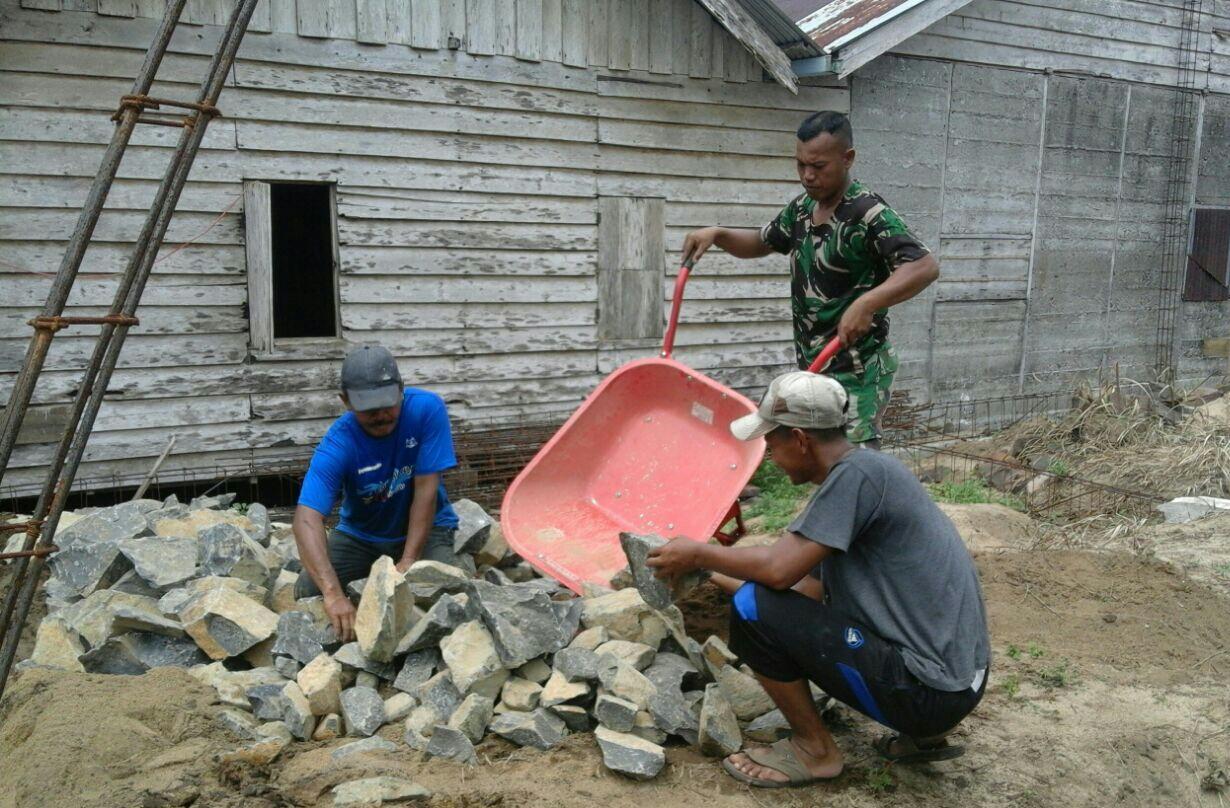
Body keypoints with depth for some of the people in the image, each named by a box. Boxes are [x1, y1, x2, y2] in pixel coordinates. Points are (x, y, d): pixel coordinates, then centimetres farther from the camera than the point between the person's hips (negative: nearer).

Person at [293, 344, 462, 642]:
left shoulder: (427, 409, -23)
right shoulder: (337, 444, -25)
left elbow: (426, 490, -22)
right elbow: (306, 520, -36)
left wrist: (409, 561, -28)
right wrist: (334, 594, -49)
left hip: (423, 529, -1)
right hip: (360, 536, 2)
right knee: (307, 590, -21)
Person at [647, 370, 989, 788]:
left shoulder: (856, 473, -17)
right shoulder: (861, 473, 12)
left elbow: (779, 569, -23)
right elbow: (805, 589, 16)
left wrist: (698, 555, -6)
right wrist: (713, 577, 19)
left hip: (928, 690, -10)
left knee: (754, 609, -14)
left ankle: (816, 750, 5)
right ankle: (923, 735, 19)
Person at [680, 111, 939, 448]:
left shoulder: (869, 214, -17)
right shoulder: (801, 207, 9)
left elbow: (926, 266, -27)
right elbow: (761, 242, 24)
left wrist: (867, 303, -41)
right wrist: (717, 234, 5)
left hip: (855, 373, -9)